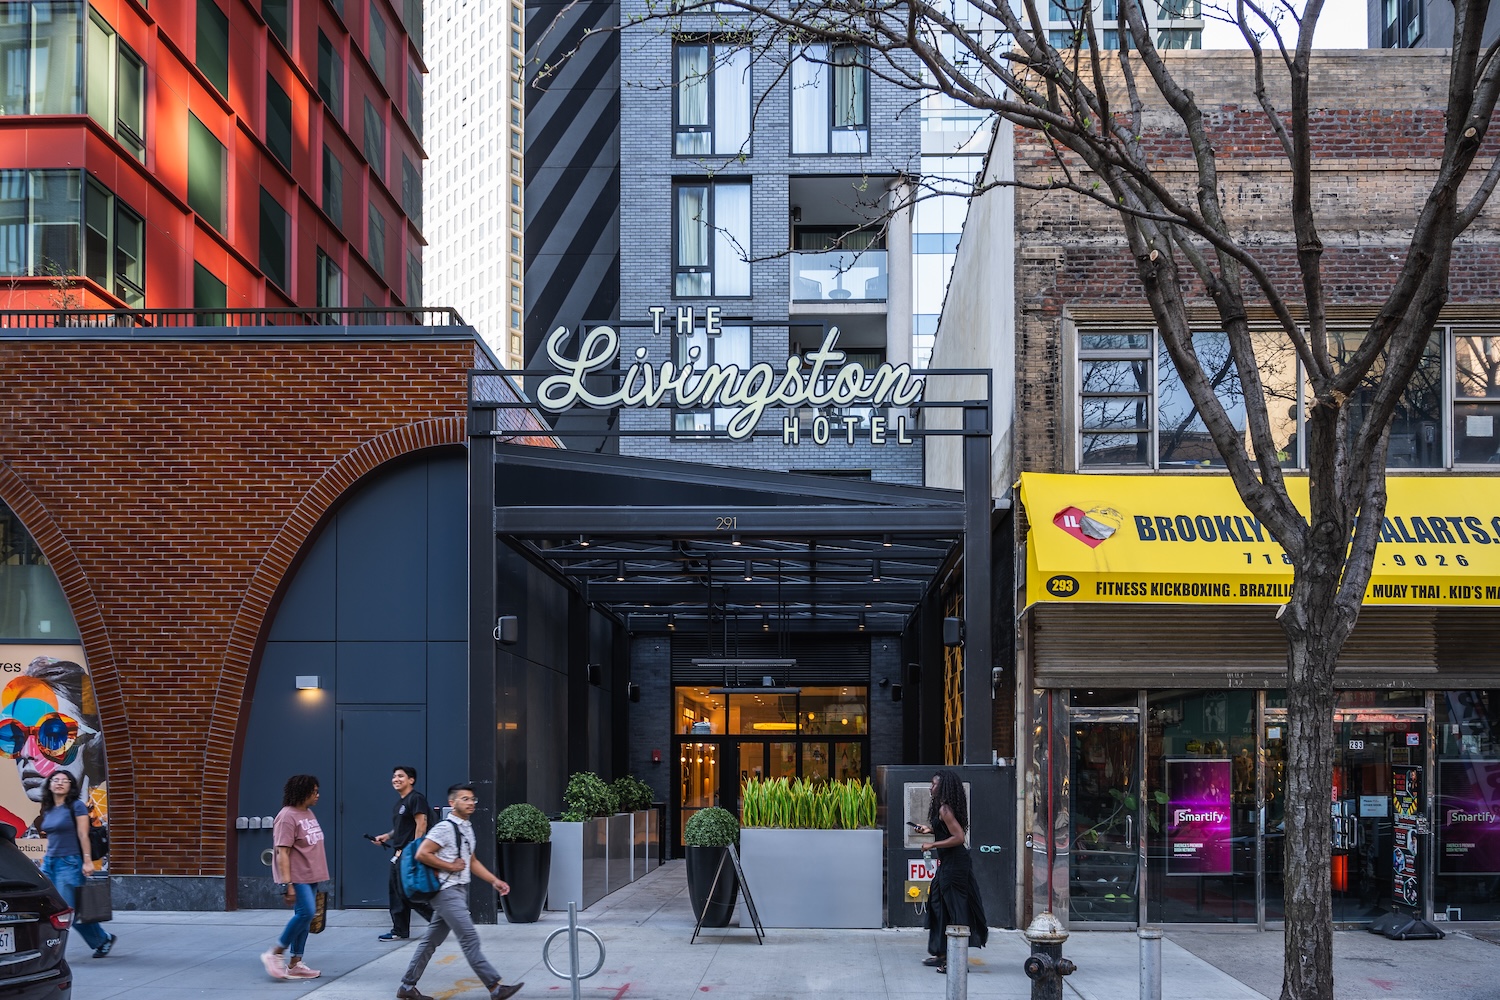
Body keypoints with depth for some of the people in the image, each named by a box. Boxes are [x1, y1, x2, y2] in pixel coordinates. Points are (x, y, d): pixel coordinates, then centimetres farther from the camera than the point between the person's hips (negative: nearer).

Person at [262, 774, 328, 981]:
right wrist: (287, 884, -24)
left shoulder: (308, 813, 13)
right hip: (297, 878, -9)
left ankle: (295, 964, 14)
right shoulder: (287, 817, -15)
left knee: (305, 917, 8)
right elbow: (282, 853, -19)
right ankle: (276, 954, -7)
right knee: (305, 912, -19)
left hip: (310, 877, 9)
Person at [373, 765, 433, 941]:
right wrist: (387, 836, 15)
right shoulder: (400, 802, 19)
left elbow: (421, 824, -19)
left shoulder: (416, 798, -11)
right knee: (396, 892, 10)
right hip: (399, 854, 10)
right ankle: (399, 931, 16)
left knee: (408, 893, -11)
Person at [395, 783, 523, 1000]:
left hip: (459, 891, 9)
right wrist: (451, 866, -16)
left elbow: (472, 862, 23)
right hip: (447, 892, -9)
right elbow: (422, 854, -20)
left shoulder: (467, 828, 14)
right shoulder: (445, 828, -15)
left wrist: (494, 880, 14)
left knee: (432, 940, 13)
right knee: (470, 939, -10)